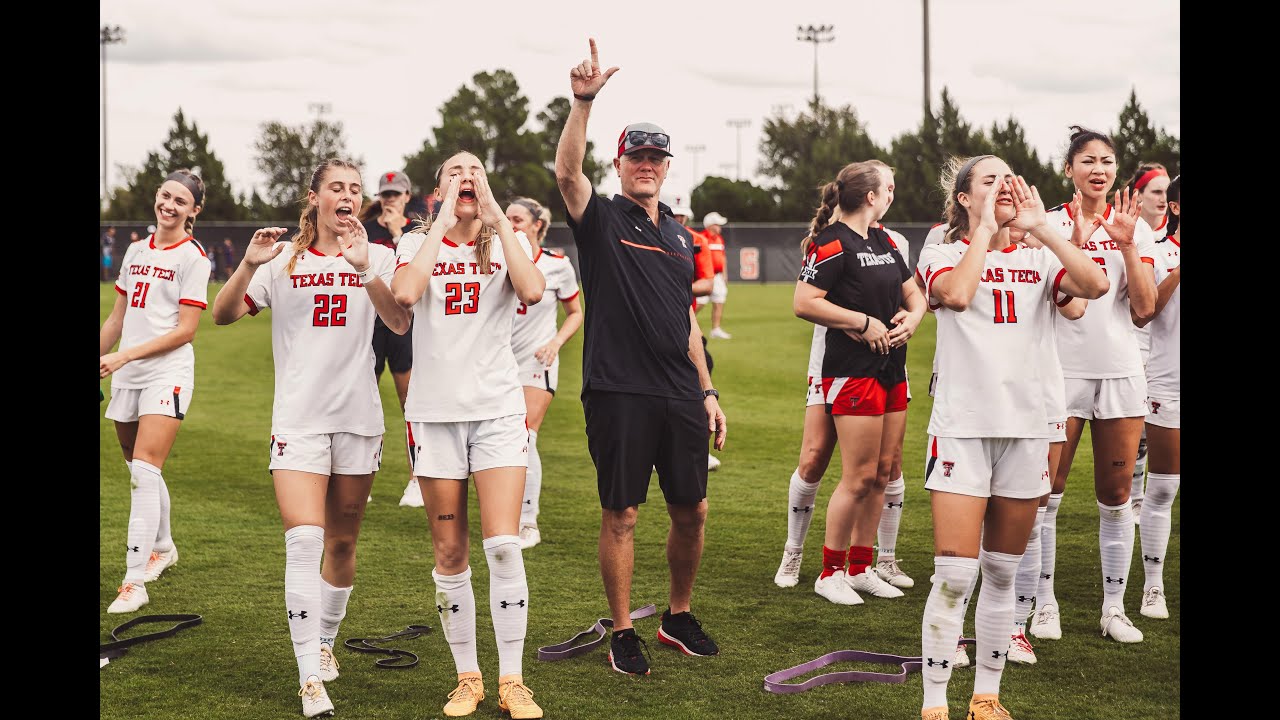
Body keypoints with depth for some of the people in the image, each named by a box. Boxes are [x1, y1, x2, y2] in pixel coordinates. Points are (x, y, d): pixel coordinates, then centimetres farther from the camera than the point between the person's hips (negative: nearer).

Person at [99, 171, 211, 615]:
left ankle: (135, 581, -17)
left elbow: (185, 330, -11)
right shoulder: (136, 251, 14)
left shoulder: (192, 257, -5)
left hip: (166, 373, -6)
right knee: (139, 470, 15)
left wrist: (124, 356, -15)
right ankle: (162, 548, 37)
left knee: (144, 471, -15)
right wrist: (99, 358, 17)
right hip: (126, 377, 6)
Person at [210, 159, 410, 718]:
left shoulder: (377, 257, 3)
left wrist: (364, 269, -26)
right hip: (298, 416, -1)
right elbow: (223, 315, 0)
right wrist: (248, 265, -16)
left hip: (358, 418, 2)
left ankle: (324, 642, 35)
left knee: (341, 543, 12)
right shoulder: (284, 260, 3)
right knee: (303, 541, -15)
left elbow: (400, 323, -13)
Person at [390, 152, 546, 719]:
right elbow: (405, 293, -18)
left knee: (503, 546, -10)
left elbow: (533, 292, -17)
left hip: (498, 407, -1)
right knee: (450, 555, 4)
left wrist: (496, 217, -13)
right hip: (435, 410, 1)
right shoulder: (417, 243, 5)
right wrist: (444, 221, -13)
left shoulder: (507, 241, 5)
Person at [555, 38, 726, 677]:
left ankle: (679, 617, 28)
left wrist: (708, 392, 14)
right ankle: (622, 634, 12)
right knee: (620, 514, 0)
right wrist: (583, 102, -31)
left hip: (680, 397, 5)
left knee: (692, 511, 10)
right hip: (619, 392, -5)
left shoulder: (678, 236, 17)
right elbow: (567, 171, -20)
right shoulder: (602, 220, 1)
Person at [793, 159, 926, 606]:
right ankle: (830, 573, 6)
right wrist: (864, 323, -15)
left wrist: (912, 317, 1)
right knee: (859, 476, -7)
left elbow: (914, 293, 24)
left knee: (882, 472, 10)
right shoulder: (832, 243, -12)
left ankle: (861, 568, 21)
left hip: (892, 369, 9)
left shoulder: (885, 241, 15)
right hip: (853, 370, -9)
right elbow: (803, 302, -20)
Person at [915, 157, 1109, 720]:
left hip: (1026, 427, 4)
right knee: (954, 575, -9)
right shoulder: (943, 255, 2)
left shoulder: (1037, 259, 9)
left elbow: (1095, 284, -10)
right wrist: (985, 227, -12)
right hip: (962, 425, -4)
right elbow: (957, 294, -22)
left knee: (1001, 575, 10)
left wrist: (1040, 227, -7)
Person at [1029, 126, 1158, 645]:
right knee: (1046, 490, -2)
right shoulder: (1050, 224, 1)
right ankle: (1044, 603, 10)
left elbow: (1144, 310, 0)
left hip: (1120, 369, 2)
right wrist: (1076, 239, -17)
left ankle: (1114, 607, 15)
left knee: (1116, 494, 6)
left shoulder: (1135, 227, 7)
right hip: (1062, 367, -2)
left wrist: (1127, 245, -9)